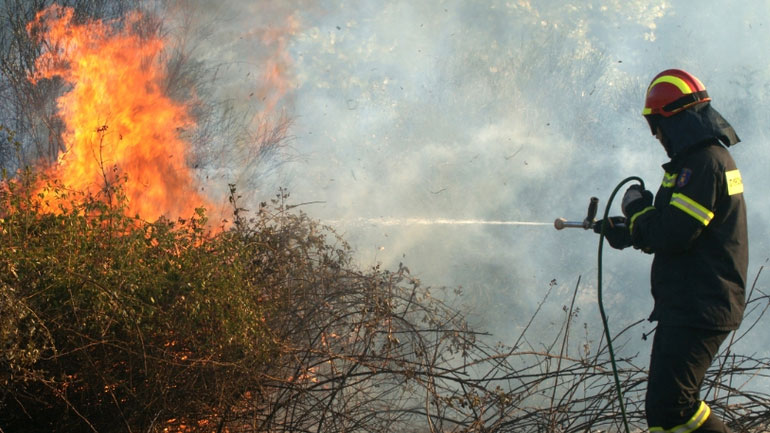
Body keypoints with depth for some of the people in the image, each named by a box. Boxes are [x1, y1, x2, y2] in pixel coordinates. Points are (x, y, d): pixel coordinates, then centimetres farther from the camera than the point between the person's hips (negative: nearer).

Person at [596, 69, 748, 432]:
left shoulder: (703, 163, -18)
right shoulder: (713, 157, 17)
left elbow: (671, 236, -24)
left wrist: (636, 208, -6)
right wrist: (626, 230, 26)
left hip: (697, 311, -11)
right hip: (695, 306, 11)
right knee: (676, 403, 16)